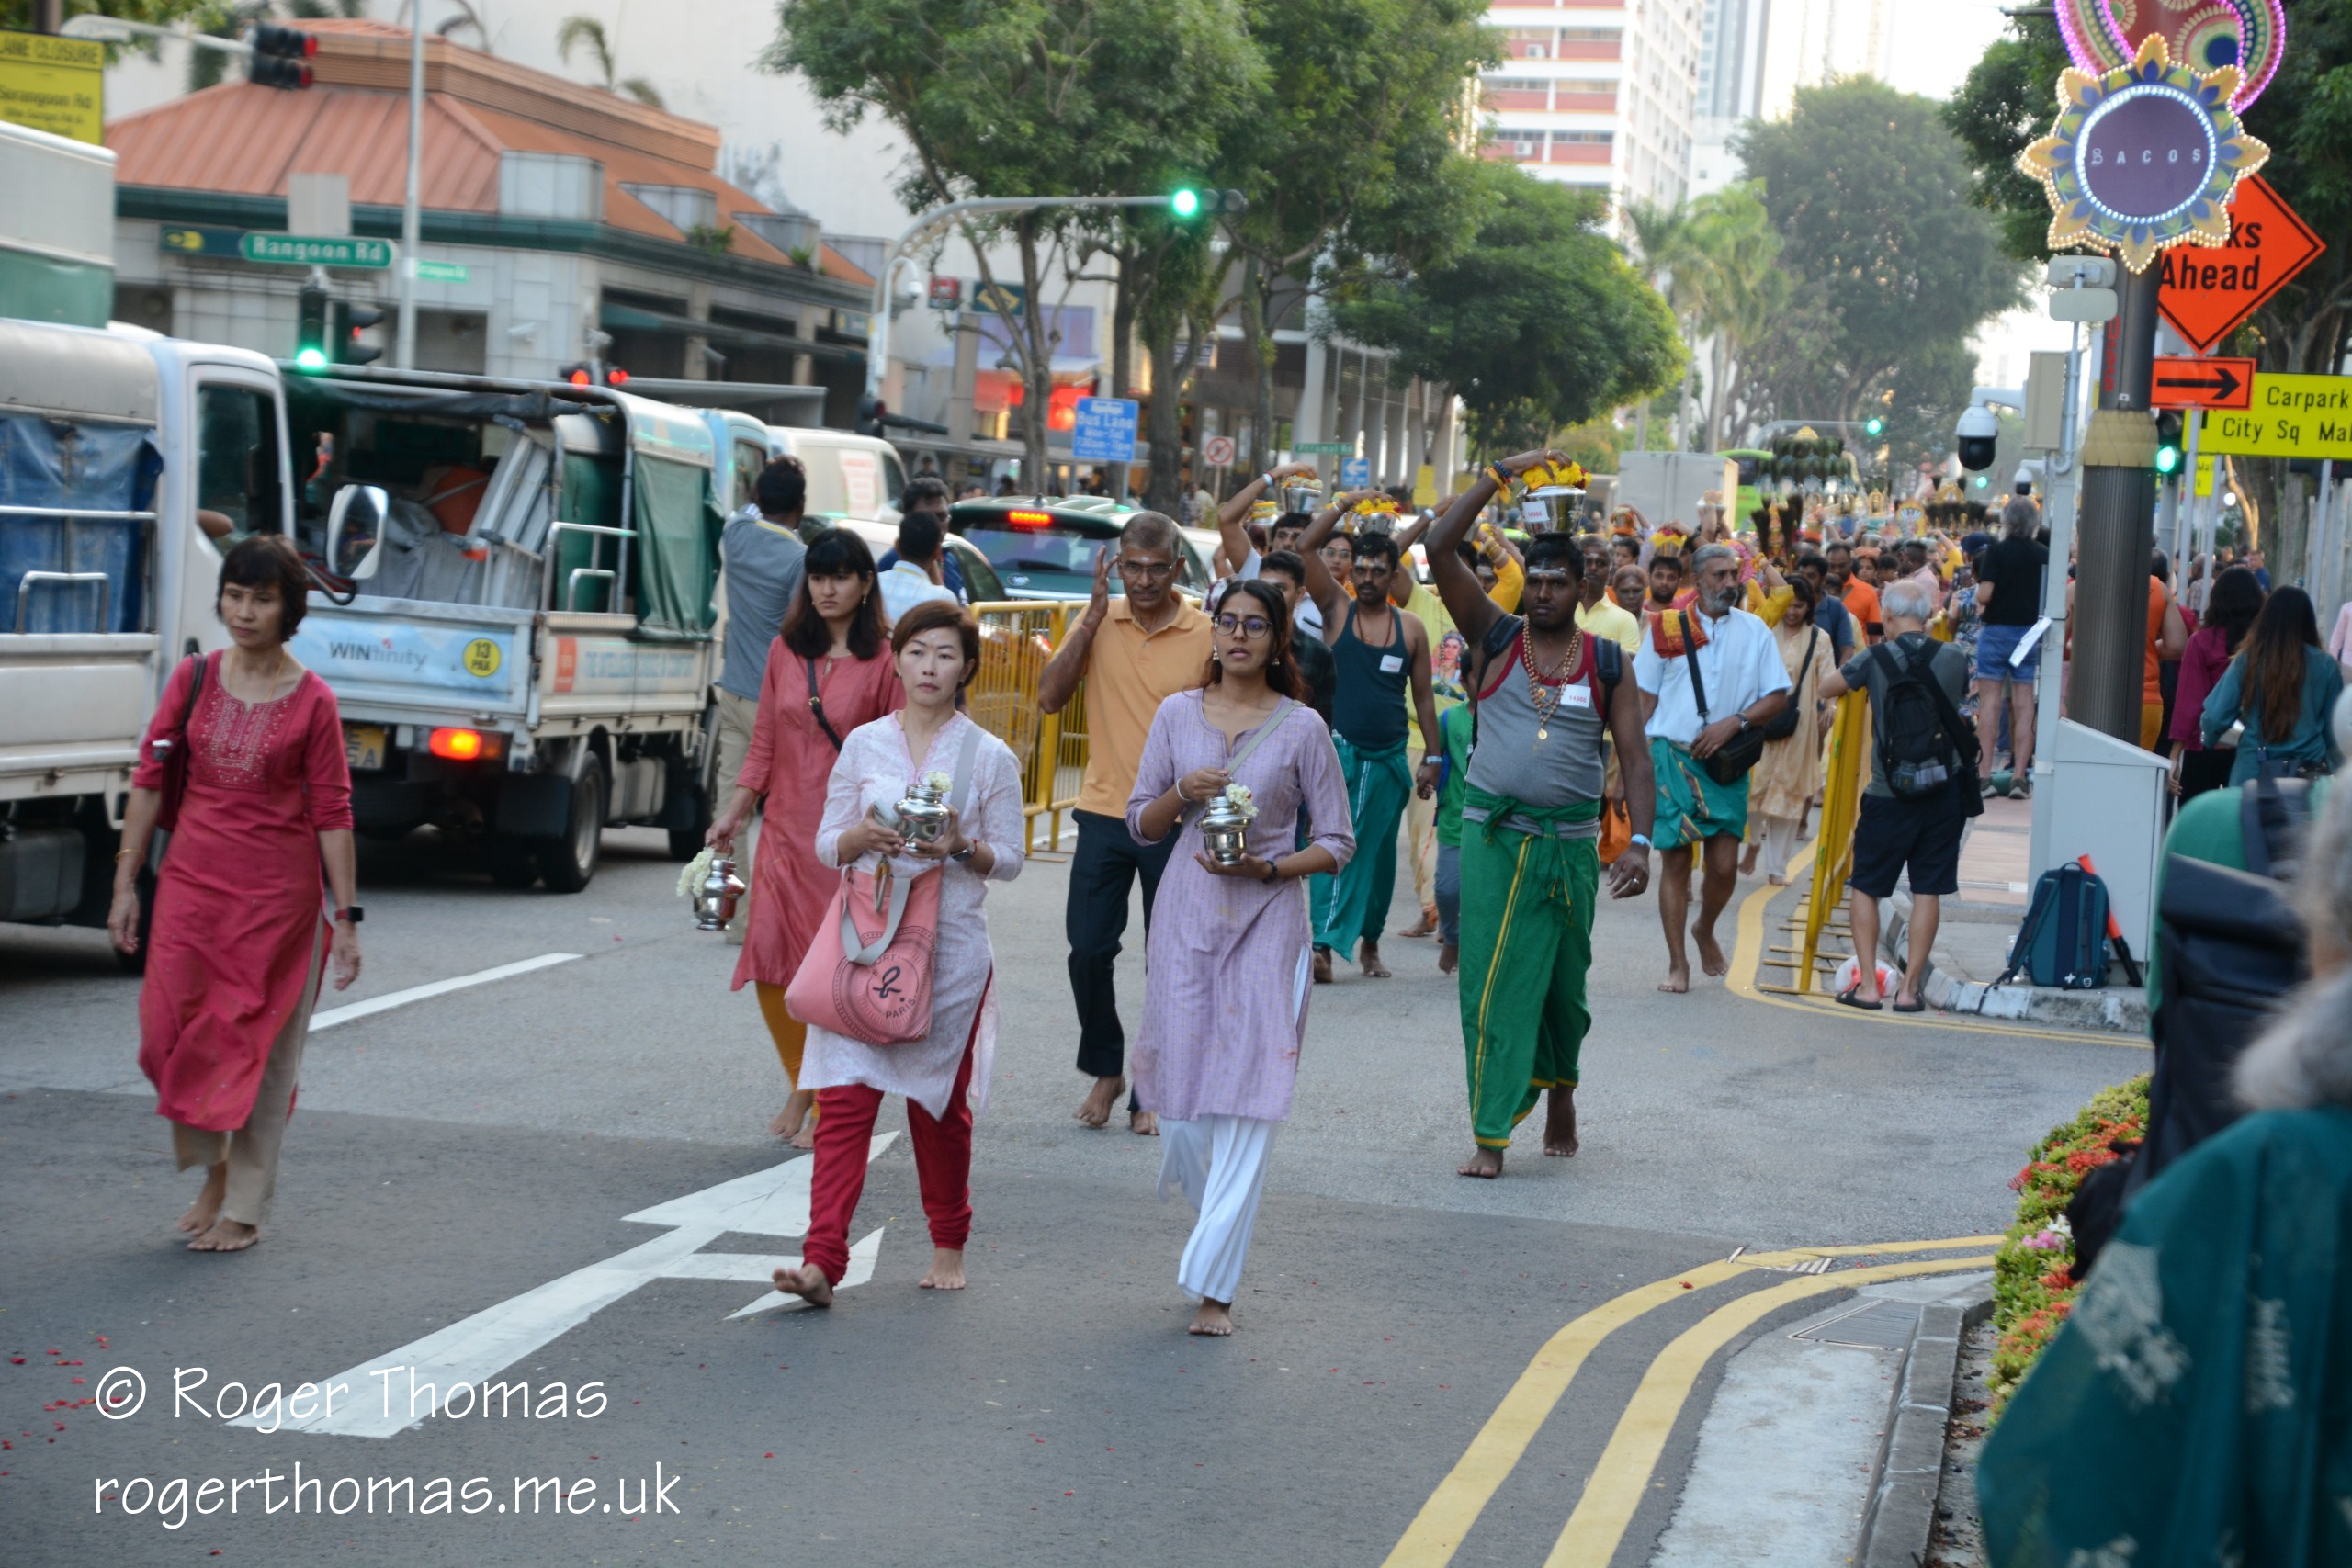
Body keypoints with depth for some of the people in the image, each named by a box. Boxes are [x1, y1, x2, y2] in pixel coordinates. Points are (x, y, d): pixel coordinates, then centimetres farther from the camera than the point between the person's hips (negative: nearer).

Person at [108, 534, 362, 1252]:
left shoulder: (312, 701, -5)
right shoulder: (193, 680, 3)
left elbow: (332, 814, -3)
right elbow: (149, 781, 6)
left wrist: (346, 918, -5)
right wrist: (125, 884, 3)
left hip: (277, 893, -3)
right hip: (191, 882, 3)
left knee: (259, 1043, 2)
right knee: (171, 1029, 0)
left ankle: (244, 1208, 14)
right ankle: (214, 1170, 24)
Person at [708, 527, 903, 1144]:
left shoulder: (883, 661, -4)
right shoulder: (785, 651, 9)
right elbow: (763, 742, 14)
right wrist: (734, 813, 10)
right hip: (785, 828, 4)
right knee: (769, 959, -1)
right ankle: (799, 1083, 19)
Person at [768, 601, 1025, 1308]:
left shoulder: (989, 757, 1)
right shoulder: (863, 744, 6)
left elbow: (1009, 859, 3)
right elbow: (826, 846, 7)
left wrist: (963, 848, -16)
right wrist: (866, 837, -14)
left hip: (951, 948, -1)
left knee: (941, 1103, 10)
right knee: (844, 1098, -9)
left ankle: (949, 1246, 29)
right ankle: (822, 1261, -14)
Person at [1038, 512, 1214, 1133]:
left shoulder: (1207, 637, -5)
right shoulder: (1099, 622, 3)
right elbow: (1049, 698, -7)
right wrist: (1093, 618, -12)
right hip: (1105, 811, 2)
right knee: (1087, 948, 0)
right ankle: (1105, 1068, 21)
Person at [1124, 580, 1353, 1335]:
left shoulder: (1301, 728, 0)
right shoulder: (1178, 714, 7)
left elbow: (1337, 842, 3)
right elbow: (1140, 823, 11)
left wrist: (1268, 867, -13)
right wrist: (1182, 793, -9)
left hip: (1267, 922, -2)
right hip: (1187, 913, 2)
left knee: (1249, 1100, -8)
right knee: (1180, 1079, 1)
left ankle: (1214, 1285, -4)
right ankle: (1216, 1221, 32)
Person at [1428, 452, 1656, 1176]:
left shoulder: (1606, 663, 4)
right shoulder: (1495, 639, 2)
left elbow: (1635, 755, 1)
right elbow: (1441, 550, -7)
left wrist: (1639, 841, -11)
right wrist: (1499, 475, -9)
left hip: (1571, 842, 1)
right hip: (1493, 836, -1)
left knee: (1564, 981, 12)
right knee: (1492, 982, -6)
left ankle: (1561, 1088, 38)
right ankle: (1490, 1135, -4)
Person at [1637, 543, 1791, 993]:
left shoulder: (1754, 631, 6)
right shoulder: (1666, 628, 4)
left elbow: (1778, 698, 4)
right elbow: (1643, 697, 7)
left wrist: (1734, 723, -11)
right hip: (1671, 754, -1)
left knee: (1724, 865, -2)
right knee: (1675, 860, -1)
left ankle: (1705, 930, 29)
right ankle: (1677, 963, 7)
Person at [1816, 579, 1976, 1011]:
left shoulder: (1874, 660, -9)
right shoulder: (1954, 659, -2)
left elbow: (1825, 688, 5)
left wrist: (1849, 683, 22)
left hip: (1889, 794, -2)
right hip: (1945, 791, 2)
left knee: (1865, 886, 12)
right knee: (1928, 889, 7)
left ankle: (1867, 984, 9)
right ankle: (1910, 988, 8)